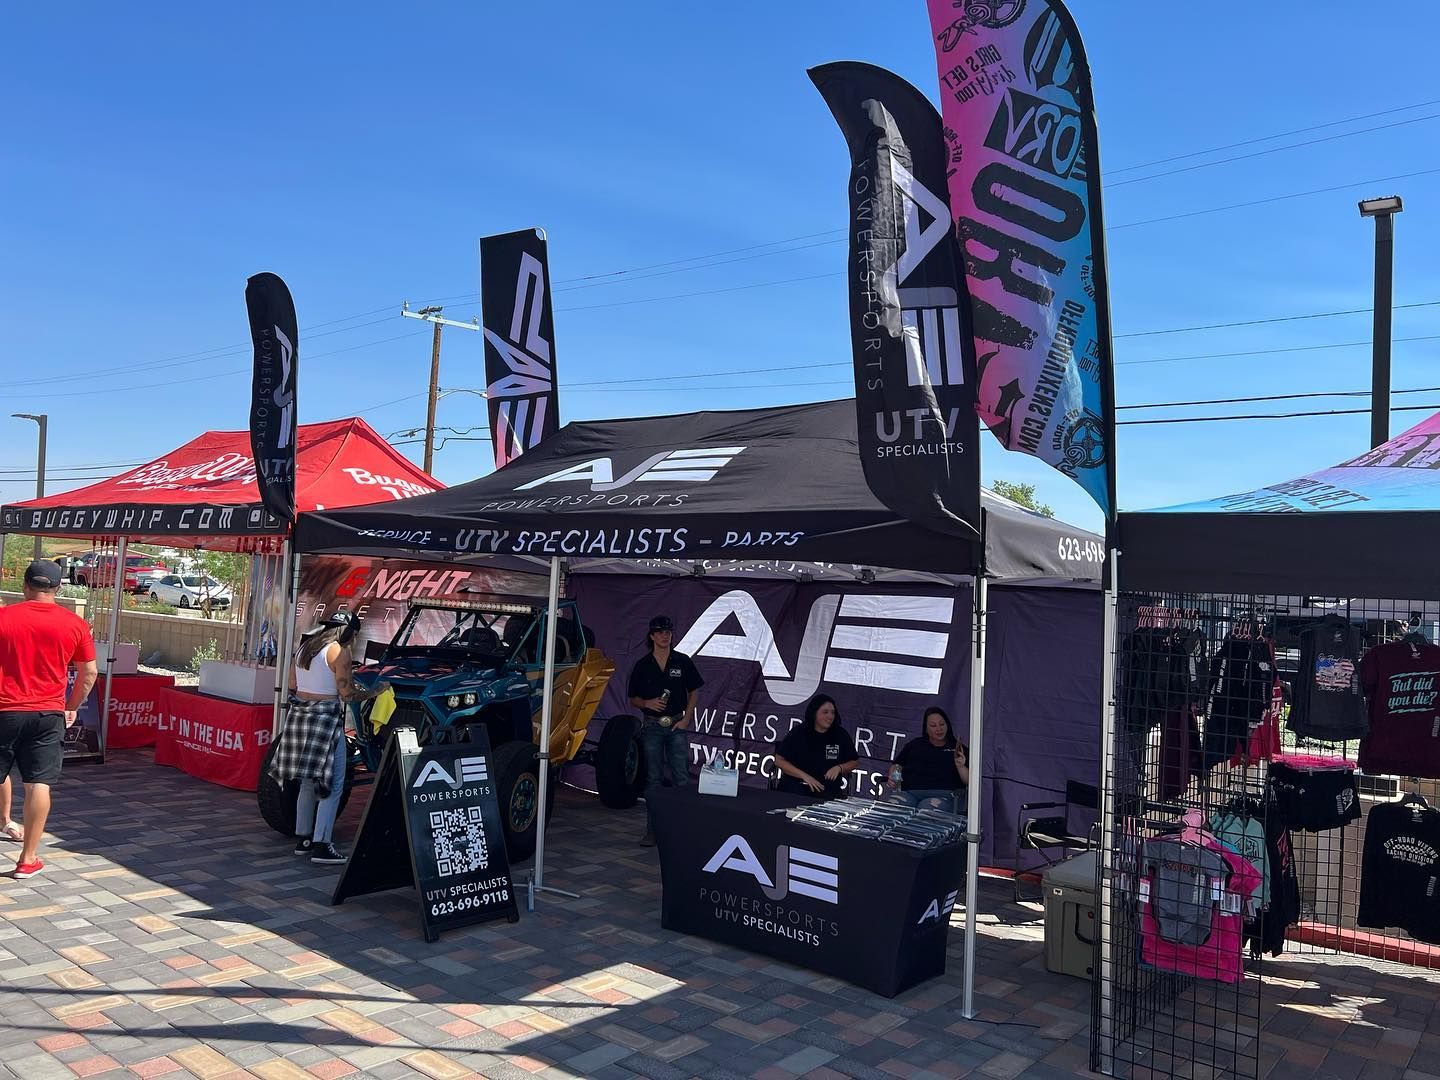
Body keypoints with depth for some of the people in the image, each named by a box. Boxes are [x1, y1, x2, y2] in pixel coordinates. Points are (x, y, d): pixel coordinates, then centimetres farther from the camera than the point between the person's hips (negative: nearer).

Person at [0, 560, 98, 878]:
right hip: (48, 714, 0)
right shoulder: (74, 624, -1)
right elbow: (89, 673, 5)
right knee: (38, 784, 2)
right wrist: (72, 707, 18)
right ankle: (28, 858, 4)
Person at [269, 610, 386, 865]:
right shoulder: (339, 651, -10)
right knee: (333, 784, -2)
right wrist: (373, 693, 2)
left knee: (308, 782, 18)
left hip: (298, 715, 8)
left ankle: (302, 839, 24)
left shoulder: (305, 646, 13)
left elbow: (292, 685, 16)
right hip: (324, 719, -8)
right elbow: (347, 695, -12)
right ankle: (322, 846, -4)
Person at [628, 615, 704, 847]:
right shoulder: (642, 665, 3)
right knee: (653, 779, 5)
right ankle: (652, 830, 10)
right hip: (652, 726, 1)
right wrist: (647, 703, -13)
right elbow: (633, 699, 8)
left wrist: (686, 719, -2)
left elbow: (694, 692, 8)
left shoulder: (683, 662, 2)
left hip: (677, 725, 0)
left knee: (681, 778, -2)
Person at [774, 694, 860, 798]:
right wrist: (804, 776, -11)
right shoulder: (798, 732, 1)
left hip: (829, 790, 2)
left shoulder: (841, 735, 4)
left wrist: (839, 768, -7)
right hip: (796, 786, -2)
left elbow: (854, 762, 16)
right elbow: (779, 760, 1)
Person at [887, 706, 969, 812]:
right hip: (909, 792, 2)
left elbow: (969, 782, 11)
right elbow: (897, 765, 26)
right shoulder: (915, 744, 27)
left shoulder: (958, 748, 18)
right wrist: (893, 777, 4)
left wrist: (961, 767, -9)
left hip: (942, 795, -2)